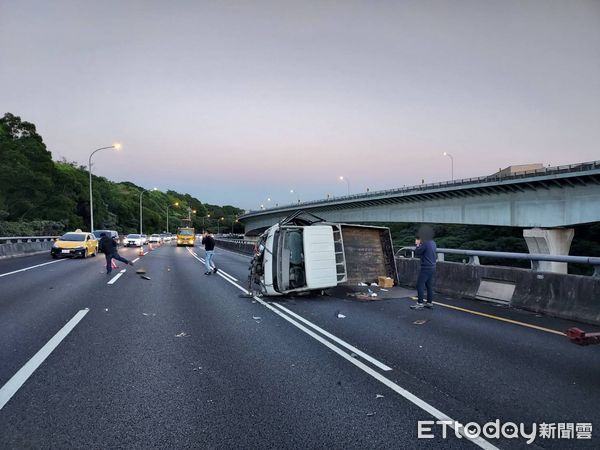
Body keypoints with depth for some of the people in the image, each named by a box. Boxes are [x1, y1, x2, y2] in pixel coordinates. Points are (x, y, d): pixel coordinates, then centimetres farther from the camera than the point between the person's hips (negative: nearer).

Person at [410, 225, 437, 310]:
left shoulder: (425, 243, -18)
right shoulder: (433, 243, 9)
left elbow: (417, 253, -12)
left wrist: (417, 245, 6)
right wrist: (420, 244, 19)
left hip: (426, 268, -9)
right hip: (432, 267, 9)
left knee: (420, 285, -5)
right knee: (429, 285, 14)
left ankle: (420, 303, -4)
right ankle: (429, 302, 19)